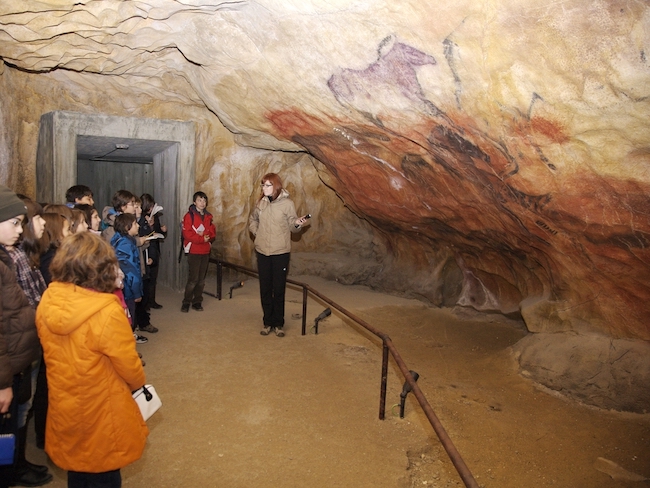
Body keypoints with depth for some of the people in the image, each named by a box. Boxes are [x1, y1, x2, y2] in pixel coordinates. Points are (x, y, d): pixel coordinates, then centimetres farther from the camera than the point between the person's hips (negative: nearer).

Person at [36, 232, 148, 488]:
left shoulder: (48, 301, -12)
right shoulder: (107, 312, -30)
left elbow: (56, 352, 3)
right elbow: (129, 366, -17)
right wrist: (139, 383, 4)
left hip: (64, 404, 6)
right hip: (101, 408, -5)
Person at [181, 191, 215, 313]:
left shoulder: (208, 216, 13)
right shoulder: (189, 215, -4)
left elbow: (213, 231, 8)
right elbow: (187, 233, -13)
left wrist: (205, 234, -12)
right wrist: (202, 239, -17)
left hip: (206, 251, 5)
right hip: (194, 251, -5)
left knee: (202, 279, 7)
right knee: (193, 279, -7)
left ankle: (197, 302, 16)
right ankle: (186, 302, 5)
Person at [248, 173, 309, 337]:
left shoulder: (287, 203, -7)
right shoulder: (261, 202, 4)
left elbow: (292, 226, -5)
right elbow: (252, 219, 22)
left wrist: (297, 223, -26)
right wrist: (255, 231, 7)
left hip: (281, 252, -4)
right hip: (262, 251, 4)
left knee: (279, 289, 3)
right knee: (265, 289, 10)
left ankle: (278, 324, 15)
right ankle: (268, 322, 21)